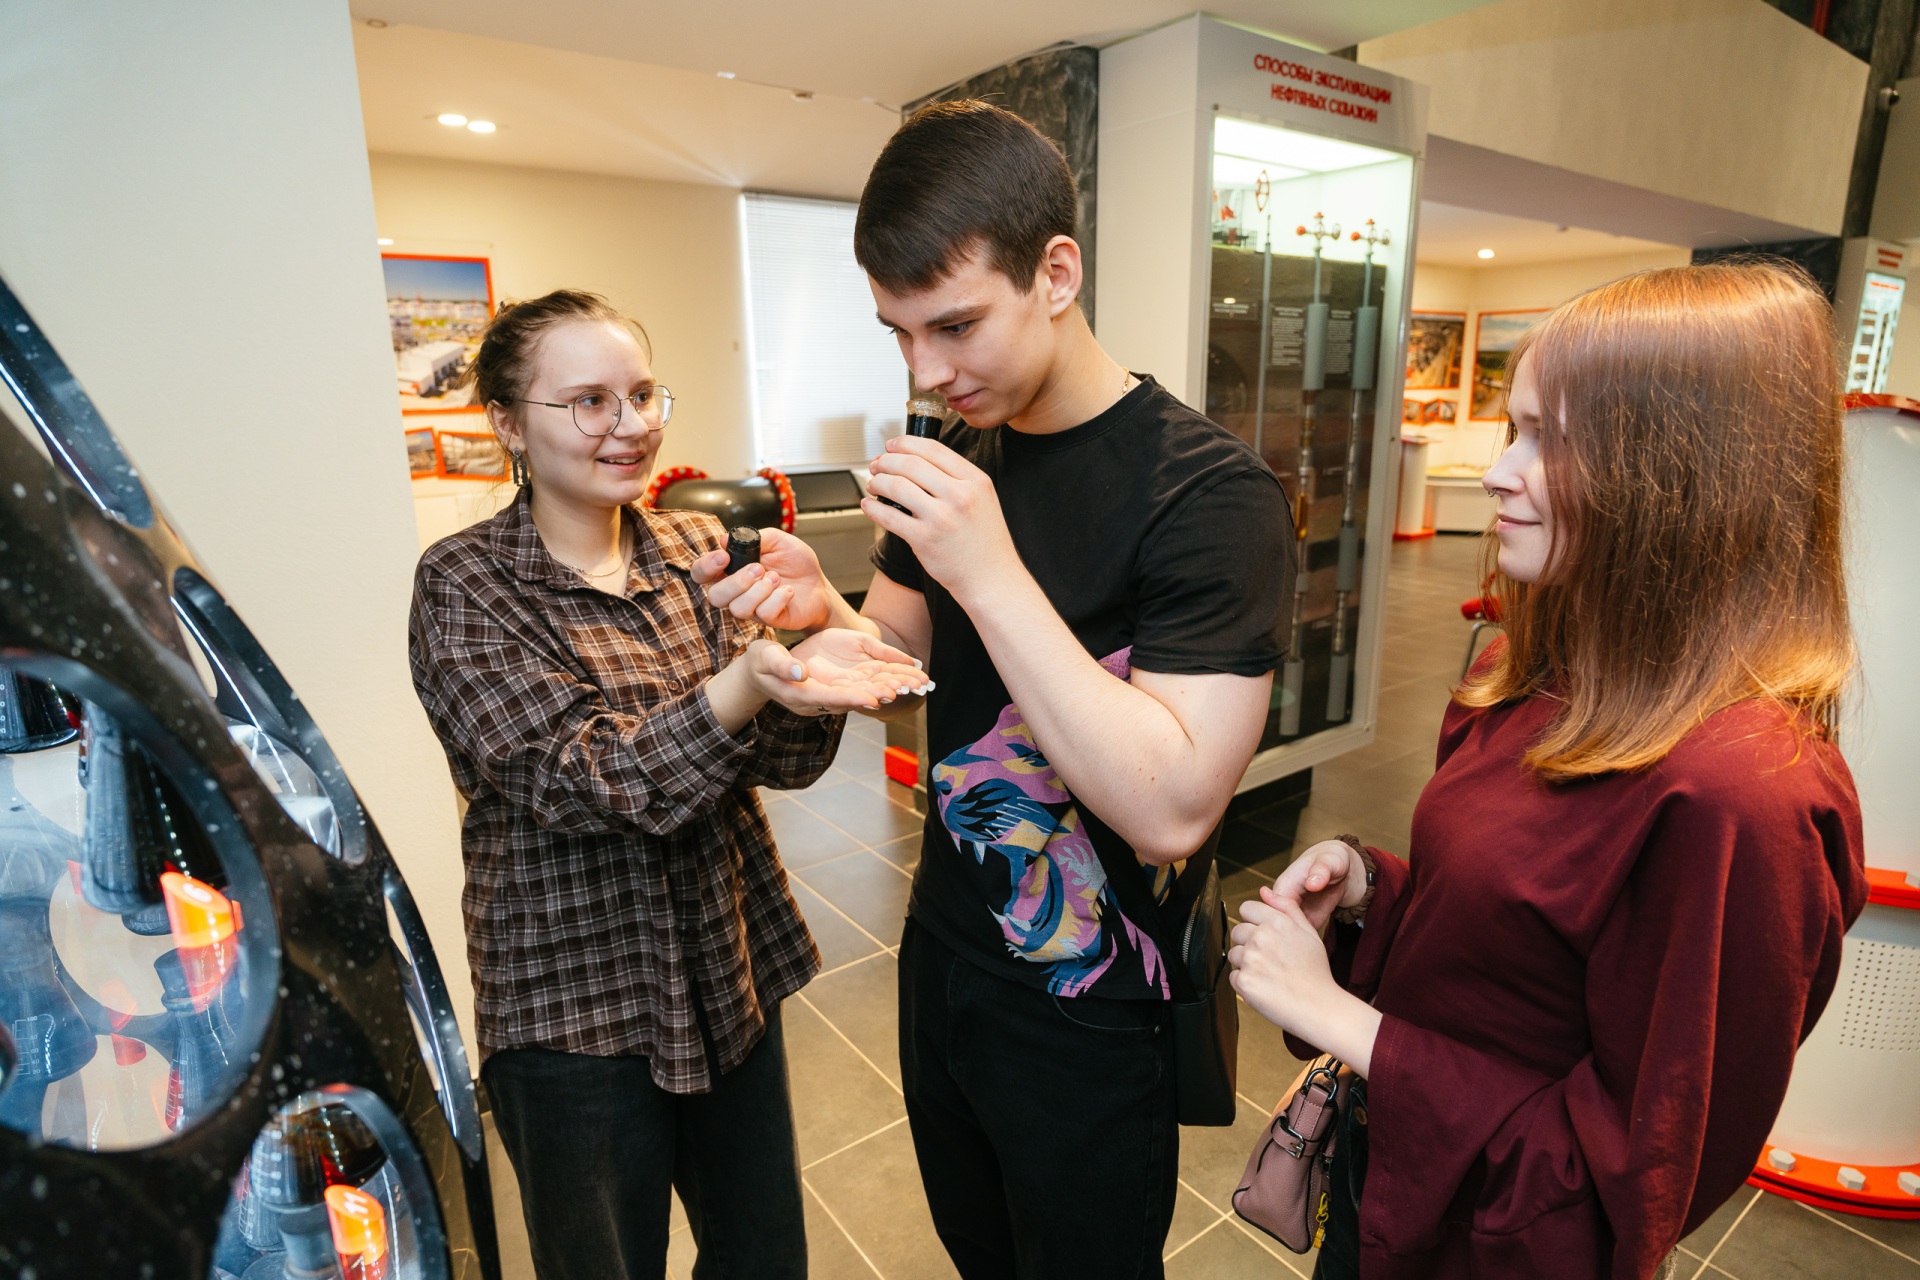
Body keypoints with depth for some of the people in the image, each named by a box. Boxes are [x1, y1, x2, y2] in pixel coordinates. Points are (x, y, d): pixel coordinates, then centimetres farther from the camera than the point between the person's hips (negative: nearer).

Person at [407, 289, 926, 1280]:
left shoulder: (698, 548, 2)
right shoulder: (466, 586, -11)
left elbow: (783, 758, -4)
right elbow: (577, 781, -23)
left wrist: (809, 678, -26)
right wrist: (749, 678, -38)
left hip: (734, 973, 5)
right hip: (576, 1010, -4)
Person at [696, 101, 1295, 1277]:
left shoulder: (1210, 491, -24)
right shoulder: (962, 454, -2)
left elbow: (1173, 811, -30)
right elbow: (899, 651, 7)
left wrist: (991, 573, -32)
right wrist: (819, 608, -15)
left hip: (1090, 1013, -6)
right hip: (944, 949, 7)